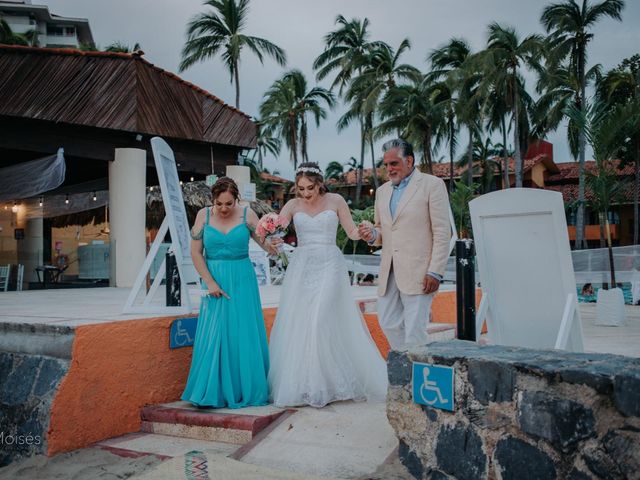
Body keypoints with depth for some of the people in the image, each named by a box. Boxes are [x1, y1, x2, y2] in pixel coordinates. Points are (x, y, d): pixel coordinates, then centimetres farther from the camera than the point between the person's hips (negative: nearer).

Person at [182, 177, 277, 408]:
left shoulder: (247, 215, -2)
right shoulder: (203, 215, 0)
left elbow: (265, 242, -5)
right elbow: (196, 253, 0)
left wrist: (272, 246, -30)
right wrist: (210, 282, -8)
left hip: (242, 281, 0)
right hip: (215, 281, 1)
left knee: (244, 336, 1)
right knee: (214, 337, -1)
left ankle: (246, 390, 12)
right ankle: (213, 392, 9)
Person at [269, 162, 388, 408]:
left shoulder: (335, 201, 2)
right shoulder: (293, 205, 5)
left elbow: (352, 231, 2)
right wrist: (272, 239, -32)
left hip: (329, 265, -3)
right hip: (302, 267, 3)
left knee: (322, 322, -12)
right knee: (296, 325, 1)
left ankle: (325, 383, 1)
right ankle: (299, 383, 14)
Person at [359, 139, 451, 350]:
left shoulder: (432, 184, -2)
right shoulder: (382, 191, 17)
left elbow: (442, 232, -7)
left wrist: (435, 272, -14)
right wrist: (372, 234, -1)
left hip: (418, 272, -6)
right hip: (389, 272, 6)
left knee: (414, 330, -6)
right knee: (388, 323, 9)